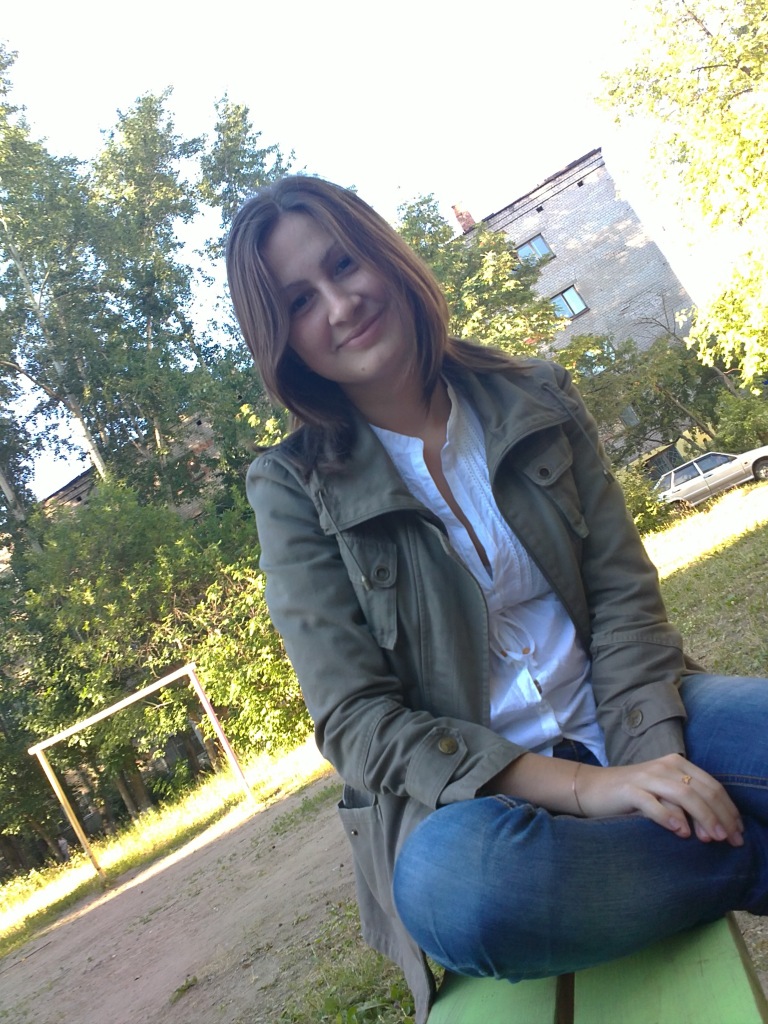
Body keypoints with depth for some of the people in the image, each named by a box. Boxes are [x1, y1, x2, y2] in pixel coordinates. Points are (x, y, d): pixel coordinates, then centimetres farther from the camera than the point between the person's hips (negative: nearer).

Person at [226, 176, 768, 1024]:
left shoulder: (535, 398, 4)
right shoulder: (294, 489, -6)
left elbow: (623, 593, 1)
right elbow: (354, 723, -11)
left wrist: (653, 761, -17)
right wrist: (582, 787, -22)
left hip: (625, 731, 2)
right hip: (463, 797, -1)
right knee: (449, 878, -36)